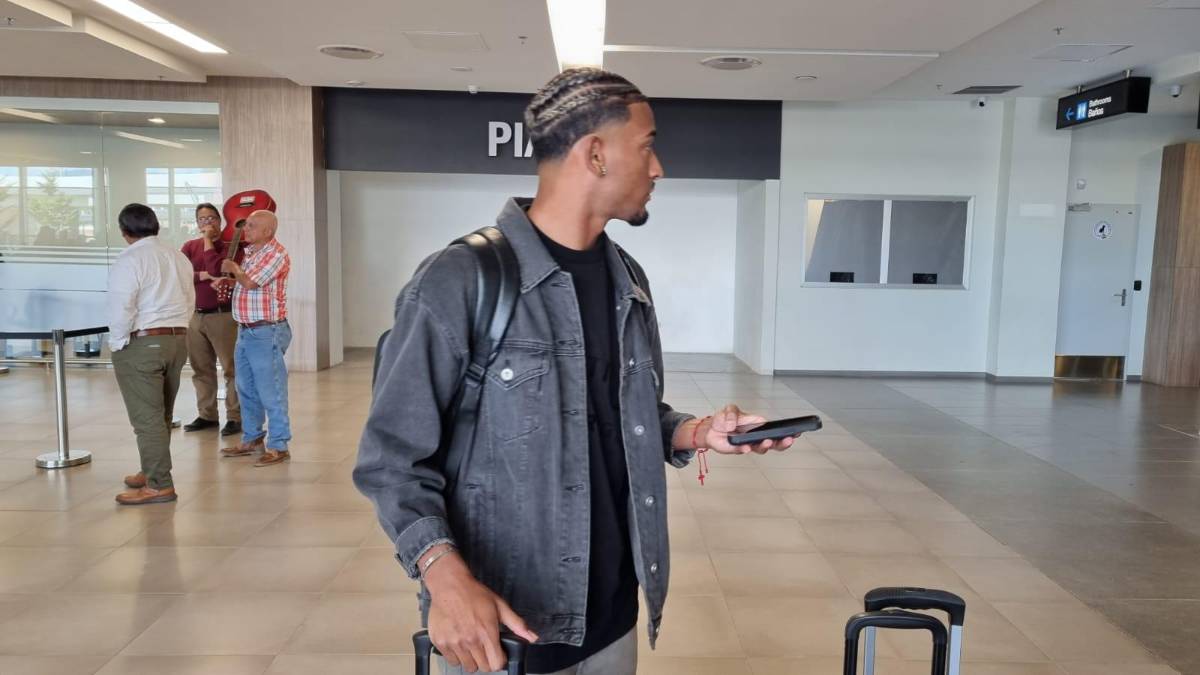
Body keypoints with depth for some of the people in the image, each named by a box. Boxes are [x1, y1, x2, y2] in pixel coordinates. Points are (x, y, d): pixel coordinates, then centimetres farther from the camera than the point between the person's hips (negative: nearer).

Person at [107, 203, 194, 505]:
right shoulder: (179, 257, 9)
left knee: (146, 417, -3)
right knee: (161, 414, 17)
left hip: (141, 344, -7)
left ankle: (159, 485, -2)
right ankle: (152, 472, 30)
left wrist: (116, 344, -5)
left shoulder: (128, 261, -13)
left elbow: (121, 310, -17)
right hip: (178, 340, 8)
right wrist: (173, 327, 15)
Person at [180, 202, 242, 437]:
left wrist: (208, 240, -11)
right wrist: (203, 276, -15)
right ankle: (207, 416, 22)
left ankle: (235, 417, 1)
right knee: (201, 369, 12)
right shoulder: (190, 247, 10)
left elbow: (216, 270, -19)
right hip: (196, 316, 6)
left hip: (223, 315, -5)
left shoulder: (231, 246, -4)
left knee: (231, 368, -4)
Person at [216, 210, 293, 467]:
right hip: (246, 330, 10)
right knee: (247, 390, 17)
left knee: (270, 392, -5)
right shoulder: (251, 251, 14)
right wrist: (226, 281, 7)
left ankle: (278, 446, 2)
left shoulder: (276, 254, -15)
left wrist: (233, 268, 0)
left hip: (266, 332, -9)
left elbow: (250, 282, -19)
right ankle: (252, 439, 29)